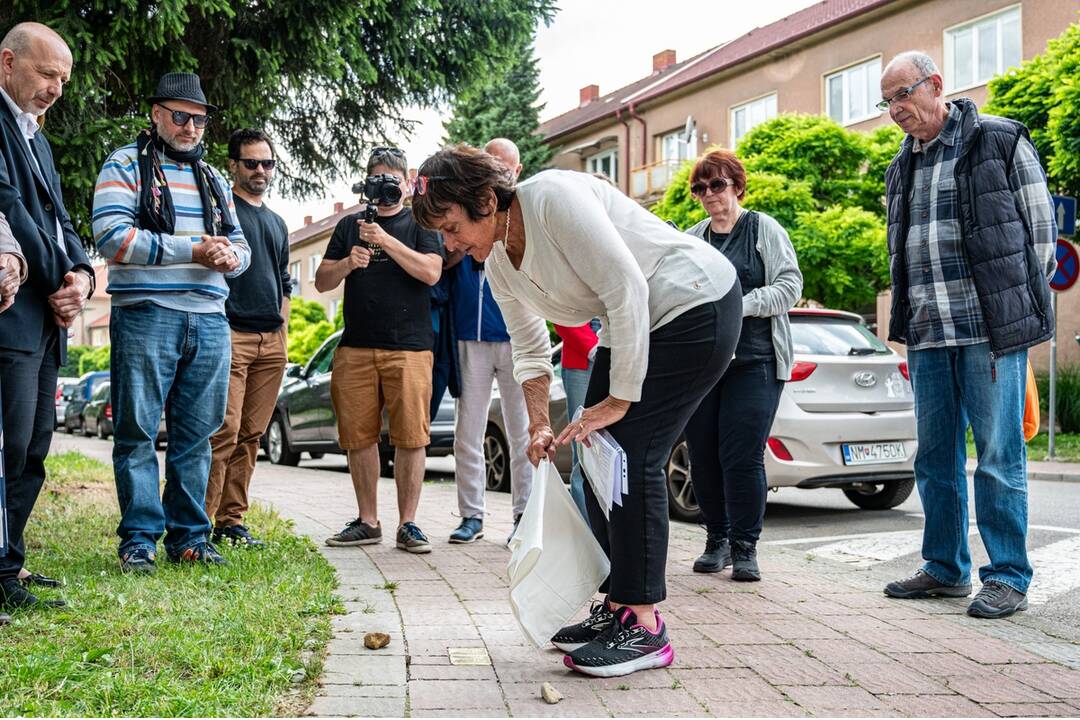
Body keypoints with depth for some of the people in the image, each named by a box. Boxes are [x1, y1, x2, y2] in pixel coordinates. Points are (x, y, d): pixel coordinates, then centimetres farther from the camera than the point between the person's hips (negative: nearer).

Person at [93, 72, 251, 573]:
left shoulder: (212, 179, 22)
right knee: (137, 432, -3)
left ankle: (189, 535, 13)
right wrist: (192, 251, -14)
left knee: (195, 434, 7)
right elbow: (111, 235, -10)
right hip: (146, 316, -5)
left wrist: (230, 256, -4)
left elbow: (240, 245, 22)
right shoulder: (126, 165, 3)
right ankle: (139, 537, 4)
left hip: (209, 320, 5)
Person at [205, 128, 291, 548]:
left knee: (251, 435, 6)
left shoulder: (277, 223, 24)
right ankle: (200, 521, -11)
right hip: (231, 335, -7)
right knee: (224, 432, -14)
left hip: (271, 341, 7)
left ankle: (231, 521, 12)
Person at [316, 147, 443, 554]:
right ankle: (367, 521, 13)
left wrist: (386, 241, -13)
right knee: (358, 436, 3)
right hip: (355, 348, 3)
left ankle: (408, 524, 0)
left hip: (409, 348, -3)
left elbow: (431, 272, -7)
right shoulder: (350, 226, 18)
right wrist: (348, 263, -5)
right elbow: (321, 281, 15)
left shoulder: (420, 224, 10)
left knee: (410, 437, -7)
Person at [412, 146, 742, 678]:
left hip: (695, 305, -9)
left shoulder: (553, 197, -25)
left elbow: (627, 289, -28)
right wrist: (539, 426, 2)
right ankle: (616, 607, 17)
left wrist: (619, 399, -24)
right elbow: (529, 351, 13)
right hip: (630, 327, 9)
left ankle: (644, 626, -9)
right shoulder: (498, 265, 3)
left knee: (631, 457, -15)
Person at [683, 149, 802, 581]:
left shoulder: (764, 229, 5)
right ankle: (717, 540, 19)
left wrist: (743, 305, -16)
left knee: (742, 457, -10)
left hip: (753, 362, -4)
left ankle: (745, 547, 2)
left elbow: (789, 286, -3)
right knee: (703, 457, 3)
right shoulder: (691, 238, 17)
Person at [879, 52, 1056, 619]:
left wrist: (1015, 312, -2)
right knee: (935, 458, 9)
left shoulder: (1001, 141, 0)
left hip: (990, 331, -6)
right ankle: (945, 568, 20)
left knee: (998, 456, -3)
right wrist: (908, 323, 14)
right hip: (927, 337, 6)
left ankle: (1008, 577, 6)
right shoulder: (901, 167, 17)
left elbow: (1039, 230, 1)